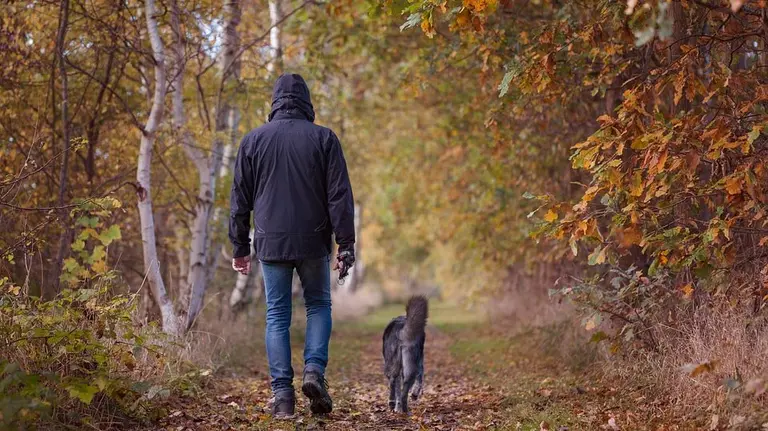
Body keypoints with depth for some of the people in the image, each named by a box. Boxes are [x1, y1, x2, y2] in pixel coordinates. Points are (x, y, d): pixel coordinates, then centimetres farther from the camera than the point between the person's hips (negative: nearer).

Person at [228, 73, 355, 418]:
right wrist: (345, 244, -1)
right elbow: (339, 196, -4)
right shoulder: (323, 138, 0)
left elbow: (239, 200, 7)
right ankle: (314, 371, -3)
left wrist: (240, 247, 13)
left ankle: (282, 394, 2)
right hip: (313, 241, -1)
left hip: (271, 243, 1)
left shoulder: (253, 140, 5)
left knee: (277, 316, 7)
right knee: (319, 305, 17)